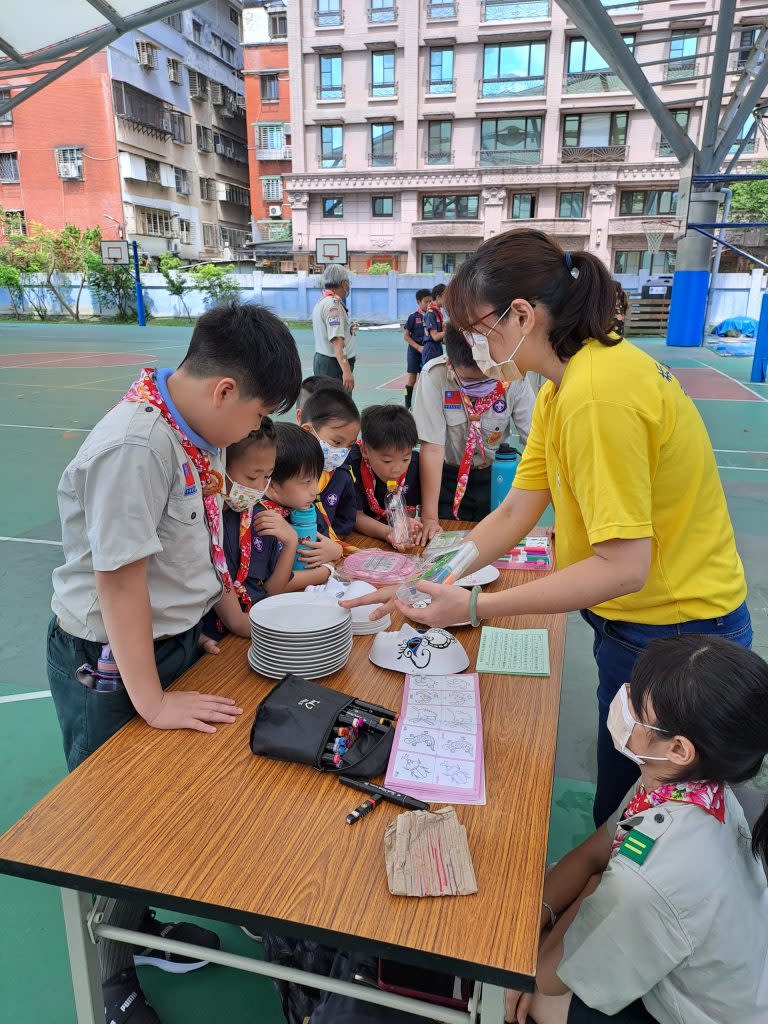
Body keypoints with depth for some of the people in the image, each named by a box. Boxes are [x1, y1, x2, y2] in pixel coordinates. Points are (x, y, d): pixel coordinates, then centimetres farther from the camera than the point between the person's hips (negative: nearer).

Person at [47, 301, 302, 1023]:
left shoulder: (196, 429, 1)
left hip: (173, 641, 8)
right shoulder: (134, 445, -28)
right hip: (110, 668, -8)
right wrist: (153, 703, -19)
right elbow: (121, 581, -26)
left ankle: (143, 930, 49)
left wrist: (239, 622, 12)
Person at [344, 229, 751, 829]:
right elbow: (514, 515, 2)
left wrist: (474, 607, -26)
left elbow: (623, 566, -28)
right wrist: (426, 582, -4)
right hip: (637, 620, 8)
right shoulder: (559, 388, 3)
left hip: (670, 636, -8)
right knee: (620, 797, 25)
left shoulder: (596, 391, -28)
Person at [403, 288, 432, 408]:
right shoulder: (414, 316, -8)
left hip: (427, 350, 4)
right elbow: (406, 335, -7)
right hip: (415, 350, -4)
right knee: (412, 378, 0)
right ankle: (407, 406, 7)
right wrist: (418, 347, -13)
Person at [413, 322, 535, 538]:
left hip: (494, 473, 1)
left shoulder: (513, 379, -22)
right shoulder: (434, 376, -25)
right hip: (446, 474, -1)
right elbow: (432, 447, -24)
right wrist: (429, 518, -24)